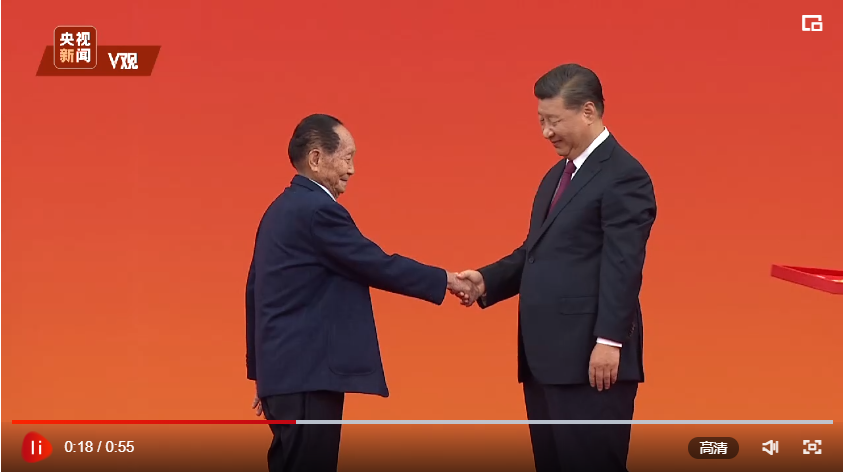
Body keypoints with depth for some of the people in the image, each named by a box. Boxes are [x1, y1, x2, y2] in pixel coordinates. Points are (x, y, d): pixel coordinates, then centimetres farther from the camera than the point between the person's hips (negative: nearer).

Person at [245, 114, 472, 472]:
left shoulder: (282, 209, 15)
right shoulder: (318, 210, -15)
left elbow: (255, 291, 18)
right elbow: (378, 266, -13)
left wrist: (262, 374, 22)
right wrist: (444, 280, -1)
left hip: (287, 371, 10)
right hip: (307, 376, -10)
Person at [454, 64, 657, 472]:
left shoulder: (623, 176, -10)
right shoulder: (556, 176, 19)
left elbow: (623, 267, -17)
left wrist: (609, 341, -22)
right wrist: (488, 280, 5)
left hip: (589, 356, -9)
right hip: (547, 354, 9)